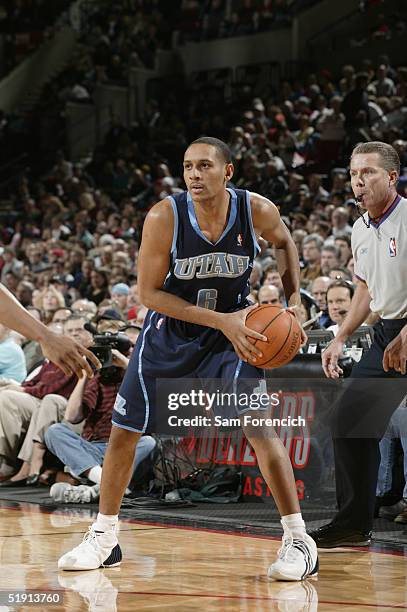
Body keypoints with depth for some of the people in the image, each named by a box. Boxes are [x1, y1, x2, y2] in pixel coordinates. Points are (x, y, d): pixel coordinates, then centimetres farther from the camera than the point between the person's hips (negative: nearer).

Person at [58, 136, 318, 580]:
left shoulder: (258, 211, -17)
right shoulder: (164, 217, -23)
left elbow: (283, 242, 8)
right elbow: (148, 292, -18)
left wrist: (294, 299, -5)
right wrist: (221, 320, -24)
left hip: (232, 332, -1)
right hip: (169, 331, 1)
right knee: (122, 432, 5)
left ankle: (298, 540, -8)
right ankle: (103, 539, 22)